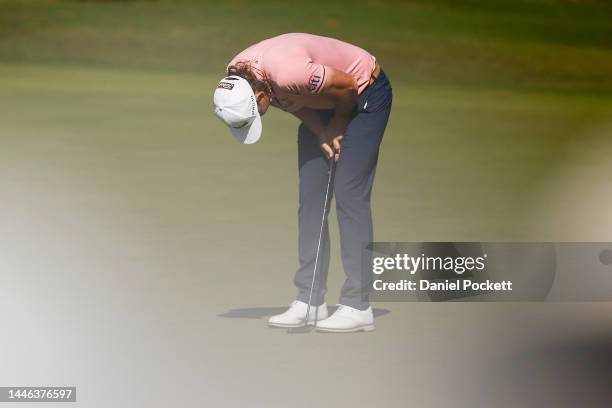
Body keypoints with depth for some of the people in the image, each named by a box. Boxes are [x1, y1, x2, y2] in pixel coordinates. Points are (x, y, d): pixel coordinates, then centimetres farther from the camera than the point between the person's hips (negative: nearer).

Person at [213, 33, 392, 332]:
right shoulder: (235, 80, -15)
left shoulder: (287, 72, -39)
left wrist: (336, 128, -9)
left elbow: (347, 86, -25)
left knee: (349, 195, -14)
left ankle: (357, 306, -14)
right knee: (310, 196, 0)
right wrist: (321, 134, -11)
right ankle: (310, 301, 2)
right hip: (323, 103, 8)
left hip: (364, 92, -8)